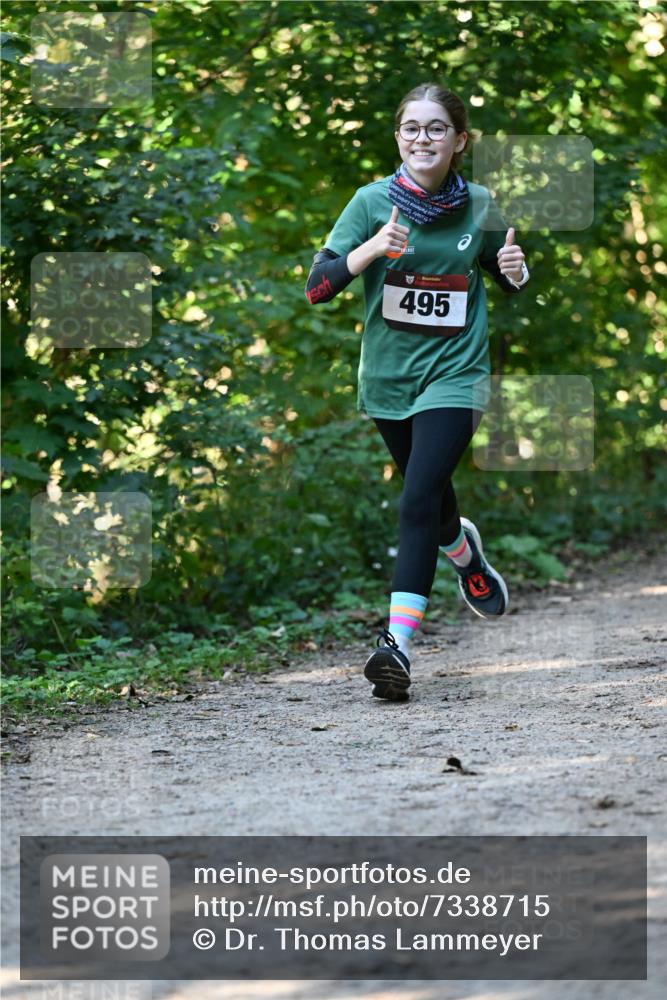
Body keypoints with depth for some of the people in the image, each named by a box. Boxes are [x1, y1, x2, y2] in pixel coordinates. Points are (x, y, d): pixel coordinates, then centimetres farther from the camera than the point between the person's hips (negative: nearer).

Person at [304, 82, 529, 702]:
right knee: (430, 495, 21)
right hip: (388, 375, 2)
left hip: (454, 375, -2)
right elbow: (317, 288, -14)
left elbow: (511, 284, 13)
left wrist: (515, 271, -11)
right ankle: (463, 550, 56)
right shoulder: (373, 202, -8)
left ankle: (397, 641, -21)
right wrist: (371, 250, -30)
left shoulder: (478, 208, -4)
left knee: (419, 500, -18)